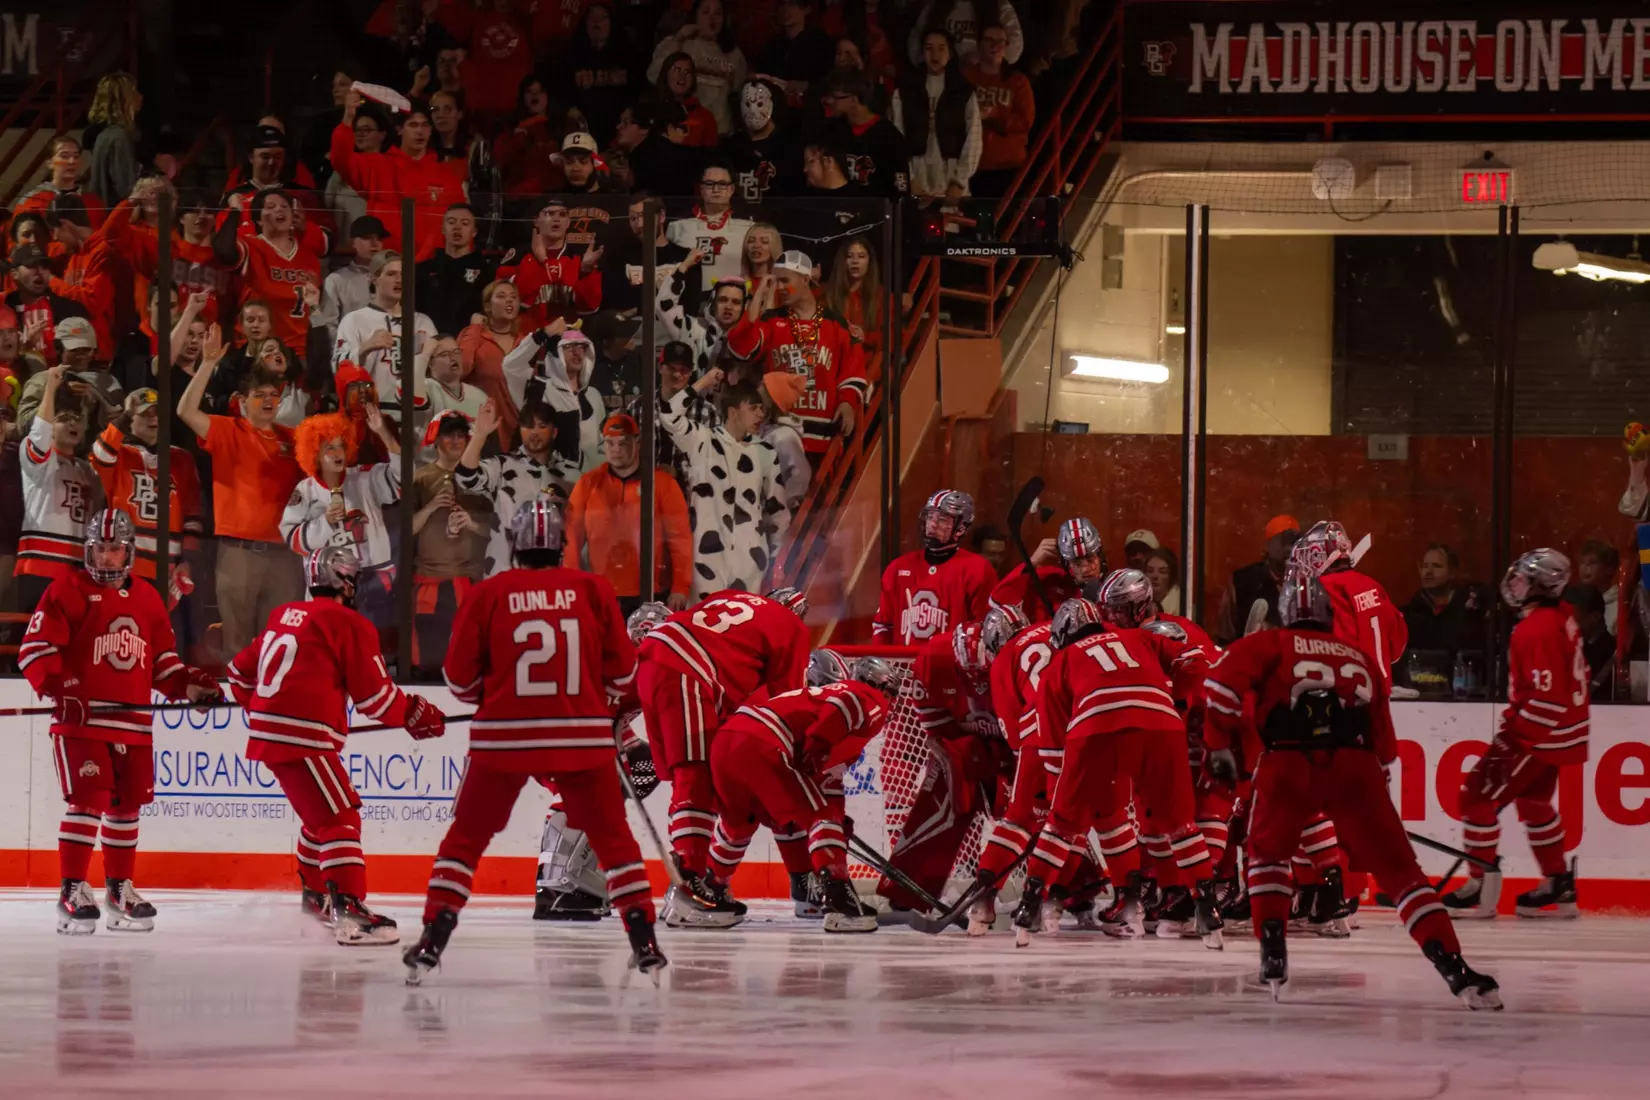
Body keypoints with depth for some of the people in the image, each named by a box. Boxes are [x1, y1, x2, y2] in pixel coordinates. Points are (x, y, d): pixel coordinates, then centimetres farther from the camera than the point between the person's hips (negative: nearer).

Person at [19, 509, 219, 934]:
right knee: (88, 800, -14)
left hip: (133, 722, 6)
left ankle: (119, 887, 25)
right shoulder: (68, 591, -4)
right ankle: (72, 891, -11)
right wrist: (59, 687, -24)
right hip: (81, 719, -6)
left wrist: (188, 684, 3)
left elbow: (162, 660, 20)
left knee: (127, 803, 12)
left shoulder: (147, 600, 14)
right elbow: (34, 649, -10)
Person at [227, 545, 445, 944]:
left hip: (267, 731, 9)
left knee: (322, 812, 26)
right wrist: (415, 715, 13)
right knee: (340, 818, -14)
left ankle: (315, 893, 40)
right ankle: (349, 909, -28)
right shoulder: (349, 625, -6)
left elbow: (242, 671, 25)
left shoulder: (284, 616, 18)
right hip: (302, 737, -9)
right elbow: (375, 695, -3)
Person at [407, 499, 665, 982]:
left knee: (466, 836, 10)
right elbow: (622, 672, 4)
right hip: (581, 735, 1)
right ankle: (643, 939, 6)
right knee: (612, 836, 13)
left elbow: (460, 676, 2)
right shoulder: (593, 590, 0)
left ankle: (433, 939, 2)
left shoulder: (489, 594, -2)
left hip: (504, 736, -1)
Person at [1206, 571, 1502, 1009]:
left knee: (1267, 852, 25)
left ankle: (1273, 954, 10)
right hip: (1354, 766, 1)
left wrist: (1222, 743, 9)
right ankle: (1455, 969, -9)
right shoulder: (1360, 660, 31)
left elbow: (1225, 680, 2)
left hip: (1288, 760, -1)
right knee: (1399, 869, 5)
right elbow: (1385, 743, 29)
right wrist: (1377, 769, 44)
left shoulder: (1271, 646, 21)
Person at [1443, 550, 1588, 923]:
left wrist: (1513, 733, -19)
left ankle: (1480, 890, -6)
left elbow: (1548, 697, -27)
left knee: (1478, 795, -7)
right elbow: (1576, 677, 18)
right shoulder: (1561, 618, 7)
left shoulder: (1538, 630, -24)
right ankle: (1558, 887, 28)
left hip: (1541, 736, -10)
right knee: (1533, 800, 24)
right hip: (1561, 730, 10)